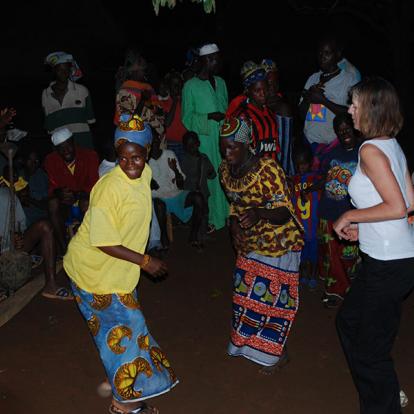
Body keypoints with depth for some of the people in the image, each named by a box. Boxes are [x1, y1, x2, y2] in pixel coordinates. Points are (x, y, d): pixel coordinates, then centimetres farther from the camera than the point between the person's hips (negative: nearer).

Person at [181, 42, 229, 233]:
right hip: (205, 140, -5)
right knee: (208, 179, -1)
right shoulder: (190, 86, -2)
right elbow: (187, 118, -3)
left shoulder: (220, 82, 14)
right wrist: (209, 117, -15)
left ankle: (226, 214, 15)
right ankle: (212, 219, 8)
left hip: (223, 138, 5)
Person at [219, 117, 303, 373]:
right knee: (246, 292, 17)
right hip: (250, 243, 7)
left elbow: (284, 213, -28)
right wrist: (235, 226, -10)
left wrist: (259, 213, -48)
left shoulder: (268, 170, -28)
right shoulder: (226, 170, -6)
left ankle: (277, 354, 22)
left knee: (276, 296, 2)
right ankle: (250, 343, 38)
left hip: (280, 243, -7)